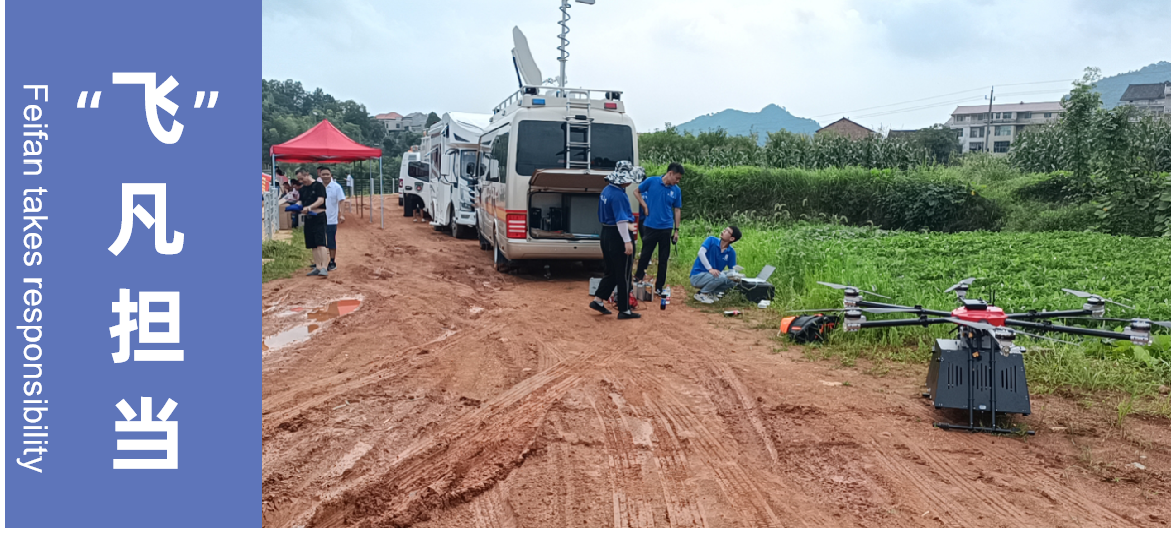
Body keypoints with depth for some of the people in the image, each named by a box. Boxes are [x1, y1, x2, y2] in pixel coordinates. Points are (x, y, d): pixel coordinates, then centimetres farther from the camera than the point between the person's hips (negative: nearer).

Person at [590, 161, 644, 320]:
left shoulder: (607, 190, 9)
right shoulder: (618, 195, -21)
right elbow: (621, 220, -23)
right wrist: (627, 241, -23)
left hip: (606, 234, 9)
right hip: (618, 236, -9)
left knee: (612, 272, 20)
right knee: (624, 275, 1)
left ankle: (598, 300, 19)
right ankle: (624, 310, 8)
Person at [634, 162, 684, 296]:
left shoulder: (676, 190, 2)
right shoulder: (651, 181, -6)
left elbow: (677, 210, 7)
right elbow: (637, 192, 8)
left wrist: (677, 230, 4)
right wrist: (645, 206, -4)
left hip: (666, 228, 2)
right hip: (650, 226, -2)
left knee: (663, 259, 8)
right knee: (645, 255, 6)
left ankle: (659, 288, 17)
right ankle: (638, 279, 26)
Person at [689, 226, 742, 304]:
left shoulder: (731, 252, 1)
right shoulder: (711, 240, -8)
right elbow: (701, 253, -24)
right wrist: (710, 269, -34)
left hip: (713, 277, 5)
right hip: (698, 276, -5)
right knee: (720, 277, -30)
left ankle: (711, 292, 3)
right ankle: (702, 294, -8)